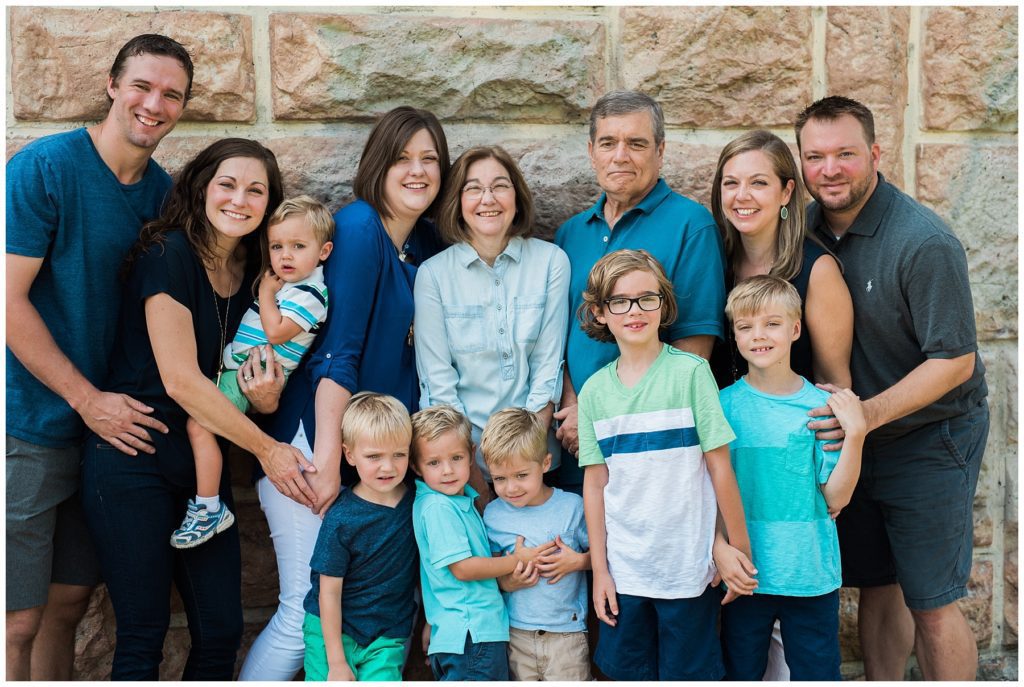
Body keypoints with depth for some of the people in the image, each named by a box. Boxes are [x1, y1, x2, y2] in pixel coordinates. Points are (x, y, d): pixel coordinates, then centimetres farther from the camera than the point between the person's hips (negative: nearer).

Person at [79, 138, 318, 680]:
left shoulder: (254, 271, 7)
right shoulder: (168, 254, -13)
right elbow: (180, 379, -17)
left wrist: (265, 399, -10)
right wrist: (266, 448, -12)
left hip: (202, 464, 6)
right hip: (133, 458, -6)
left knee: (221, 633, 5)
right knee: (143, 639, 0)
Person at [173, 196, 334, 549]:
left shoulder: (309, 293, -15)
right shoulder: (284, 282, 14)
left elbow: (275, 331, -23)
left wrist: (267, 291, -12)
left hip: (252, 376, -11)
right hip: (237, 369, 11)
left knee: (199, 425, -18)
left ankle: (208, 510, -13)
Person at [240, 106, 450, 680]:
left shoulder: (428, 244, 10)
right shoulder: (358, 226, -13)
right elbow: (336, 353, -18)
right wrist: (327, 460, -19)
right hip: (316, 440, -7)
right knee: (309, 608, -6)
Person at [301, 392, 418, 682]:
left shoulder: (416, 503, -5)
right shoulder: (341, 519, -16)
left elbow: (425, 568, 8)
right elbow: (329, 592, -12)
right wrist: (337, 663, -10)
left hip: (388, 638, 2)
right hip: (332, 632, -2)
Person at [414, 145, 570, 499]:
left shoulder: (551, 261, -1)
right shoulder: (433, 273, -3)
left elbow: (548, 363, -3)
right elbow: (437, 378, -6)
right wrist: (473, 478, -12)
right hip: (460, 451, -1)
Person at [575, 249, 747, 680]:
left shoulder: (690, 373, -8)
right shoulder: (594, 391, 2)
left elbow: (719, 465, -6)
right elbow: (595, 483, 4)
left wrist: (739, 546, -4)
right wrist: (599, 568, 4)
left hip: (688, 567, -3)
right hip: (623, 570, 3)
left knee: (688, 673, 8)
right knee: (626, 671, 15)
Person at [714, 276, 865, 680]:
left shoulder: (821, 406, -5)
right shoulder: (725, 405, -5)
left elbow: (836, 498, -6)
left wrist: (855, 433, -15)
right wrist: (720, 547, -15)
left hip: (812, 574, 0)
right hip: (744, 572, 0)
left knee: (818, 674, 14)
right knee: (741, 674, 15)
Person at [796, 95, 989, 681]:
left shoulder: (924, 242, -21)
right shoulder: (808, 227, -1)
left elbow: (955, 361, -19)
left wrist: (870, 413, -27)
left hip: (930, 438, -6)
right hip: (855, 440, 6)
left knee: (932, 605, 1)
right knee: (876, 587, 16)